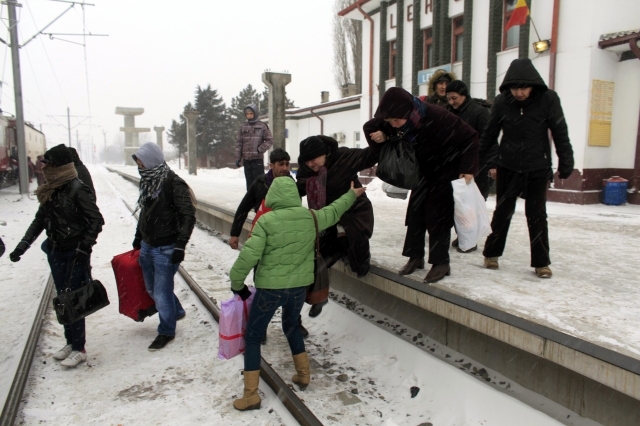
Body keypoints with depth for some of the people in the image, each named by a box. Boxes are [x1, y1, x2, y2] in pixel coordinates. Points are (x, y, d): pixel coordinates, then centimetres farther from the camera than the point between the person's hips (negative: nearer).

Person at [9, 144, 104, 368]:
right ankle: (70, 342, 29)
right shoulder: (49, 192, 8)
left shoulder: (79, 190, -16)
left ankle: (79, 349, 11)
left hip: (75, 254, -8)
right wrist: (24, 244, 8)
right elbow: (40, 220, 16)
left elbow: (96, 221, -16)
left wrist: (83, 248, -19)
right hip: (55, 253, 8)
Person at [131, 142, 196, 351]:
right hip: (147, 246, 8)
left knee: (162, 291, 2)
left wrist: (180, 245, -22)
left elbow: (189, 216, -20)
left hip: (165, 249, -8)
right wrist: (138, 237, 23)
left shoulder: (174, 184, -18)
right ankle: (177, 312, 44)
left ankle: (166, 332, 22)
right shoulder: (148, 181, 6)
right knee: (152, 289, 20)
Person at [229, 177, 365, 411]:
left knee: (253, 336, 12)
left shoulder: (266, 221, -15)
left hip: (270, 288, -4)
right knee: (291, 326, 30)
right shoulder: (311, 217, -2)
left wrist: (237, 283, -3)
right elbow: (333, 211, 17)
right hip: (299, 286, 5)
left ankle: (251, 395, 15)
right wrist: (352, 194, 35)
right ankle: (303, 373, 39)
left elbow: (248, 256, -18)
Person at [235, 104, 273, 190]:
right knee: (249, 181, 9)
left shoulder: (262, 126, -1)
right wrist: (237, 158, 4)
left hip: (257, 158, -4)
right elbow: (239, 143, 10)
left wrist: (260, 150, -10)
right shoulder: (243, 127, 9)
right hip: (246, 159, 4)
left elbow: (270, 140, -1)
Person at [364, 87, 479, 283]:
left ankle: (441, 263, 3)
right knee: (415, 212, 5)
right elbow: (369, 127, 1)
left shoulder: (436, 117, -34)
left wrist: (467, 168, -31)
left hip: (446, 171, -6)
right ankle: (415, 257, 16)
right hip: (422, 171, 6)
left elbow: (470, 137, -26)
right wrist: (381, 136, -21)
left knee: (438, 215, -7)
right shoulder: (388, 120, -17)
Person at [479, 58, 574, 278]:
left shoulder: (548, 99, -10)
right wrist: (490, 162, 5)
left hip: (538, 169, -1)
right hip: (508, 167, 1)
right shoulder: (502, 101, -6)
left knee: (537, 215, 4)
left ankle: (541, 262, 14)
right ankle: (491, 253, 23)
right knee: (502, 211, 10)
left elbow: (560, 134, -4)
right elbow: (490, 134, 5)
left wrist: (565, 166, -3)